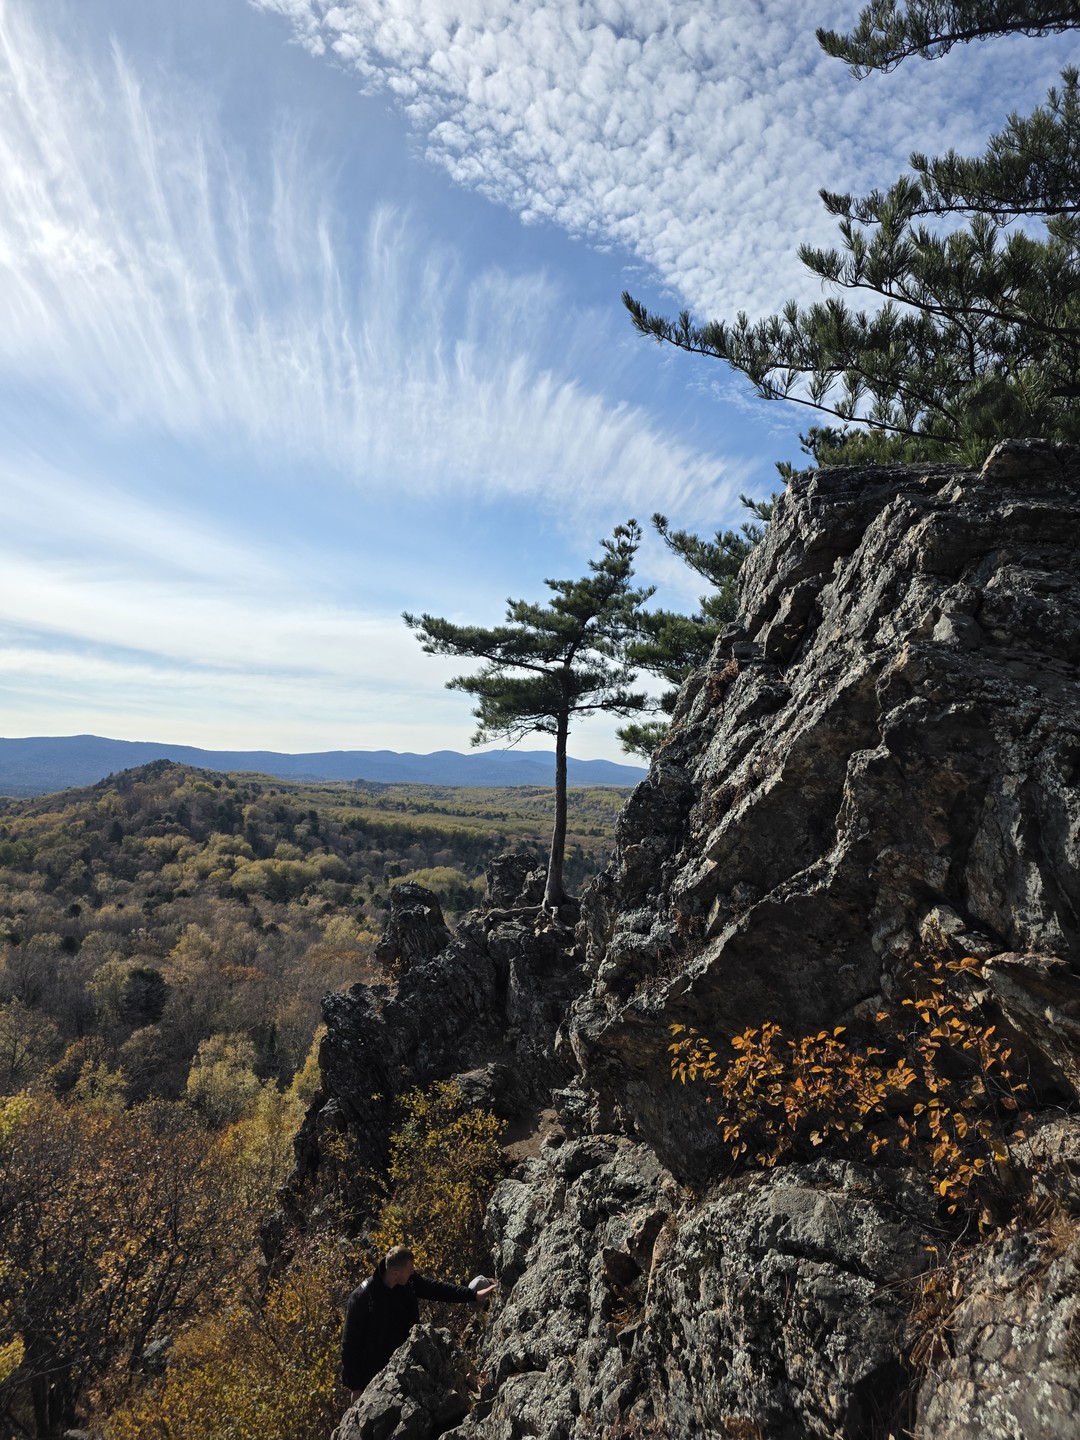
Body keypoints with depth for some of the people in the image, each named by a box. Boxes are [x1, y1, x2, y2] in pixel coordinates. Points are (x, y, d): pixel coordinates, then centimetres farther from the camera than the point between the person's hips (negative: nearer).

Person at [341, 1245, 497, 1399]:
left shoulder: (410, 1282, -7)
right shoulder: (360, 1298, -25)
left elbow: (437, 1288, 3)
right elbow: (350, 1343, -17)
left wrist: (474, 1295, 1)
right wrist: (355, 1387, -12)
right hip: (375, 1379, -6)